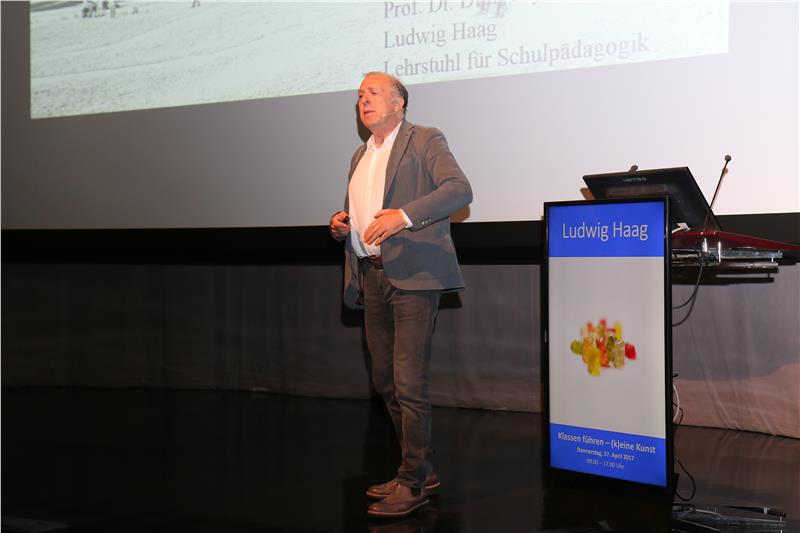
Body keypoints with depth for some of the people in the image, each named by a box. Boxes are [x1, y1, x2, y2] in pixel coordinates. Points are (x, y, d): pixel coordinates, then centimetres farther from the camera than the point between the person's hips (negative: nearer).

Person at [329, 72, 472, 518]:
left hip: (413, 276, -8)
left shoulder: (425, 141, 0)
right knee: (385, 382, 11)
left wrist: (404, 215, -25)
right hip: (371, 277, 8)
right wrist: (342, 225, 8)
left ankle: (413, 484, -2)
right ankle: (422, 471, 23)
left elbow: (460, 189, -14)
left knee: (409, 384, -10)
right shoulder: (361, 156, 23)